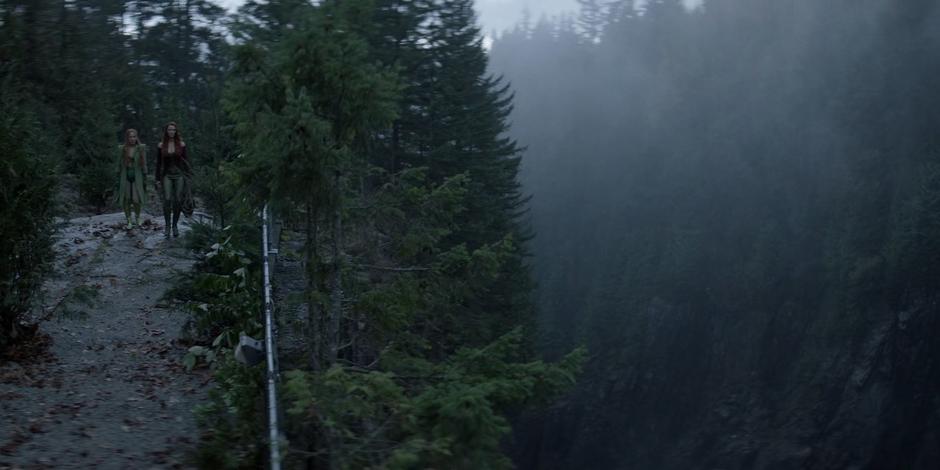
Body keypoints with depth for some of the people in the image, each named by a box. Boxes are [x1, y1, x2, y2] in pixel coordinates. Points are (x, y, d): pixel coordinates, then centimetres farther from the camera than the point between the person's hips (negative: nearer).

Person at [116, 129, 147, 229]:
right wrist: (118, 181, 3)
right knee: (125, 201, 1)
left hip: (137, 178, -1)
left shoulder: (141, 148, -1)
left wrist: (145, 180, -2)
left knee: (137, 200, -8)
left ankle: (137, 217, 19)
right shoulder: (122, 149, 2)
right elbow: (119, 165, 6)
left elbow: (144, 165, 1)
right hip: (125, 178, 1)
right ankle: (129, 221, 14)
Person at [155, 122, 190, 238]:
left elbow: (186, 161, 5)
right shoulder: (161, 145, 3)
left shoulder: (181, 144, 2)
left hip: (179, 175, 1)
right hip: (167, 175, -1)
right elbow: (158, 163, 7)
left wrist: (187, 177, 0)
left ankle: (175, 225, 15)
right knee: (167, 199, -15)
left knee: (178, 201, 0)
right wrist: (158, 179, 4)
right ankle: (167, 225, -8)